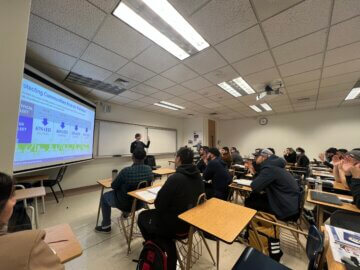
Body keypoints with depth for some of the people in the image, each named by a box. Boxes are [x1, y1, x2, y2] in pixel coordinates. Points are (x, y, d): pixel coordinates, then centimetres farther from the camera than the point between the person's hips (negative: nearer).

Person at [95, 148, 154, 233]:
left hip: (126, 204, -5)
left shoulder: (126, 171, -30)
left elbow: (113, 186, -15)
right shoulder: (149, 169, -15)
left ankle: (106, 227, 31)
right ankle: (126, 212, 51)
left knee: (104, 197, 22)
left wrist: (122, 184, 8)